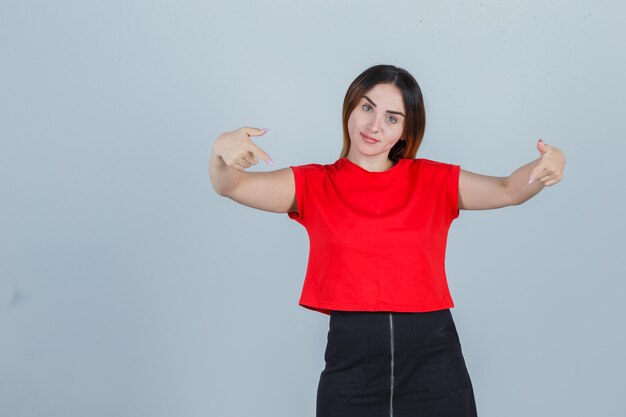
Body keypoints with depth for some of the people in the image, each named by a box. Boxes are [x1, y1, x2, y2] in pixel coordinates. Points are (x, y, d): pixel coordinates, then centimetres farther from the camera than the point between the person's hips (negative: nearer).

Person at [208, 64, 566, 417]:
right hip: (350, 355, 0)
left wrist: (544, 167, -25)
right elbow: (232, 186, -5)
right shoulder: (313, 185, 7)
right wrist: (222, 153, -28)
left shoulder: (435, 180, 9)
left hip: (432, 354, 1)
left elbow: (507, 191, -4)